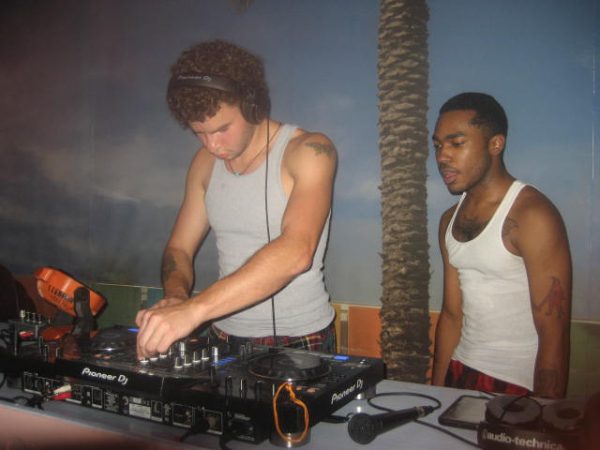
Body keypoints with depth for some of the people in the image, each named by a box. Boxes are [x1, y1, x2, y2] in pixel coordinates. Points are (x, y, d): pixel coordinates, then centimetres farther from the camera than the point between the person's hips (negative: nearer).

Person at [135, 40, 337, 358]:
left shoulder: (309, 151, -14)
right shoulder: (206, 162, 5)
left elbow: (296, 251, -29)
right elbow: (179, 247, 10)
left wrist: (195, 308, -37)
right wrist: (176, 296, -12)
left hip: (300, 345, -3)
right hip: (224, 340, 4)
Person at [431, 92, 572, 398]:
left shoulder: (532, 216, -15)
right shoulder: (450, 220, 8)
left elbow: (554, 335, -17)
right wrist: (436, 391, 10)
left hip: (518, 387, -6)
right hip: (460, 374, 6)